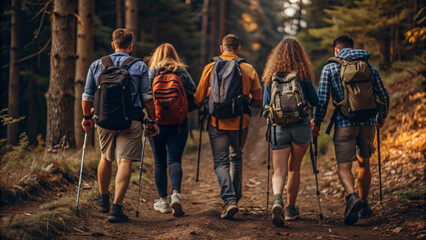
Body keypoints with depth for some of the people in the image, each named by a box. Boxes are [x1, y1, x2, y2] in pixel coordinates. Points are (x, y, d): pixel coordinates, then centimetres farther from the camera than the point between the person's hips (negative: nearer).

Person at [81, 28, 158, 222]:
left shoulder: (97, 65, 9)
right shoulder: (139, 66, 3)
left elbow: (87, 96, 12)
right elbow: (147, 97, 1)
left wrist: (87, 117, 25)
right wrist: (152, 121, 8)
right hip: (131, 119, -3)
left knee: (106, 157, 21)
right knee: (124, 161, -4)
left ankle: (103, 200, 35)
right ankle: (116, 207, -13)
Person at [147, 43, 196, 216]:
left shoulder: (152, 73, -1)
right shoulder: (182, 73, 4)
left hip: (157, 123, -1)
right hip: (179, 124, 1)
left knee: (160, 162, 9)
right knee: (174, 160, 0)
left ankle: (163, 201, 12)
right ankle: (176, 194, -23)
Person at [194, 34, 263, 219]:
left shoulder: (210, 68, -2)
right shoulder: (248, 69, 0)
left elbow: (198, 99, 0)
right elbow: (258, 101, 2)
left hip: (217, 122, -1)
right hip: (240, 122, 2)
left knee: (221, 162, 3)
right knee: (236, 158, 22)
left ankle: (229, 199, -15)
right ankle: (235, 196, 26)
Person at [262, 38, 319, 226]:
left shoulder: (270, 77, 1)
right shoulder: (303, 75, -4)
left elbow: (266, 105, 4)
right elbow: (315, 101, 1)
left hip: (279, 127, 1)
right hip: (301, 126, 0)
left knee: (279, 170, -1)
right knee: (294, 168, 15)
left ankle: (277, 199, -30)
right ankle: (291, 209, 20)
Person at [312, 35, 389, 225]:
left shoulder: (329, 69, 1)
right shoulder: (370, 67, 10)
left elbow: (322, 100, -3)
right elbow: (384, 96, 12)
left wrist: (316, 123, 8)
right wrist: (382, 117, 29)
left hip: (344, 123, -3)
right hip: (368, 123, 3)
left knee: (344, 166, -1)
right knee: (364, 164, 17)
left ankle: (352, 196, -28)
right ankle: (363, 206, 22)